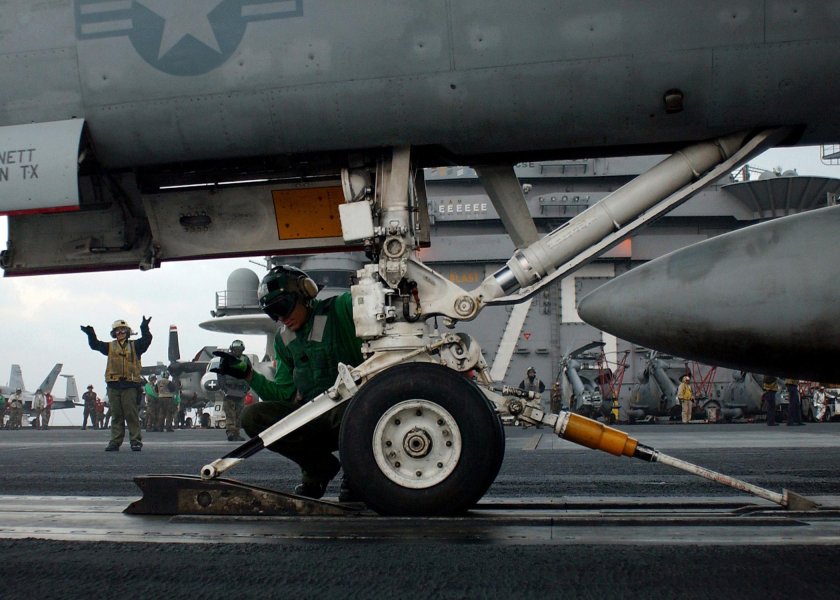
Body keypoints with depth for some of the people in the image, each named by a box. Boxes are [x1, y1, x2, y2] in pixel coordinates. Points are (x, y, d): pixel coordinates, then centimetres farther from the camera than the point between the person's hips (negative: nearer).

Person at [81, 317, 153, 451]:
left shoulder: (134, 345, 8)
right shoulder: (110, 347, 14)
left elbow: (146, 340, -8)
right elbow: (95, 345, 5)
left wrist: (144, 328, -25)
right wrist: (91, 335, -12)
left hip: (130, 385, -3)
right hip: (113, 385, 3)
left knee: (131, 414, -4)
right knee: (116, 415, 6)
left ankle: (136, 441, 0)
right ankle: (115, 442, 10)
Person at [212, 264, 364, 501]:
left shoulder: (340, 309, -7)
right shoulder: (283, 340, 12)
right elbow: (284, 395, 9)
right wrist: (247, 373, 0)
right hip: (311, 419, 6)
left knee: (347, 409, -41)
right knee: (253, 417, -14)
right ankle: (320, 467, 5)